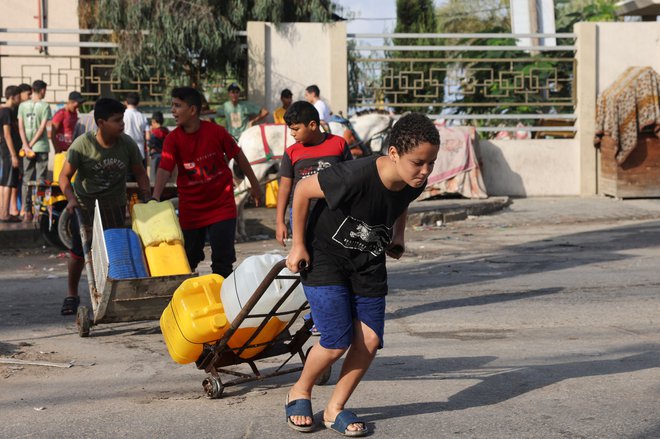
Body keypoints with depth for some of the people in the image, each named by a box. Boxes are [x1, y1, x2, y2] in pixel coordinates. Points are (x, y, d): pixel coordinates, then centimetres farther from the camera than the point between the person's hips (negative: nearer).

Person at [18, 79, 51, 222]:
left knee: (27, 180, 7)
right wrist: (31, 144, -6)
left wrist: (27, 146, -5)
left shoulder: (22, 105, 5)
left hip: (27, 148, 3)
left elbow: (20, 127, -1)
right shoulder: (45, 106, -6)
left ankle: (27, 212, 5)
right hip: (41, 147, -3)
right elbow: (42, 127, -11)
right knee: (40, 180, 1)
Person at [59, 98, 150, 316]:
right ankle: (72, 295, 19)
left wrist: (147, 198, -9)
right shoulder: (82, 144, -19)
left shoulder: (127, 144, -11)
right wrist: (71, 198, -29)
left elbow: (139, 173, 3)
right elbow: (65, 176, -13)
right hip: (84, 205, -2)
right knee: (79, 252, -1)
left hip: (114, 205, 2)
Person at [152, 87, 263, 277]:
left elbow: (238, 155, 3)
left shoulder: (216, 132, -11)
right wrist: (155, 198, -37)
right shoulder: (173, 139, -9)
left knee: (223, 260, 0)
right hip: (190, 209, 1)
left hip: (222, 205, -1)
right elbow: (165, 169, -22)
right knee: (187, 259, 11)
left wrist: (254, 184, 10)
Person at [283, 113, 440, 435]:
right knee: (337, 342, -12)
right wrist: (298, 245, -14)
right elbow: (303, 191, -20)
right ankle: (299, 393, 18)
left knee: (370, 340, -3)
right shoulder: (356, 176, -35)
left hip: (368, 263, 6)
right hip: (325, 255, -6)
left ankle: (335, 409, 18)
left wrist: (398, 238, 1)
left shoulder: (414, 184, -15)